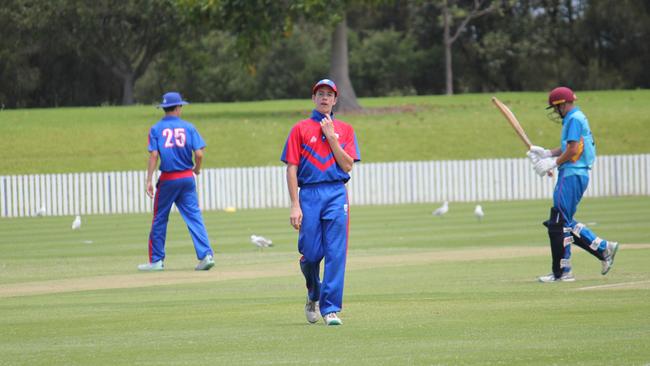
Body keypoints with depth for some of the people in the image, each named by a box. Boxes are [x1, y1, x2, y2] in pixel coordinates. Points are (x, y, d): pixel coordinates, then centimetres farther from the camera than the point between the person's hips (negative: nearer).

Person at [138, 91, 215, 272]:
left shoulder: (156, 129, -1)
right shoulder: (188, 127, 1)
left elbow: (153, 155, -11)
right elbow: (199, 154, -6)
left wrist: (149, 180, -10)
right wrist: (197, 169, 13)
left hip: (167, 179, -1)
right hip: (187, 178, 1)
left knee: (159, 220, 8)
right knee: (194, 217, 0)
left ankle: (156, 260, 11)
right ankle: (206, 254, -12)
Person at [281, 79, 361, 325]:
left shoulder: (345, 130, 13)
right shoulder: (300, 129, 7)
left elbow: (347, 166, 2)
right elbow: (292, 169, 2)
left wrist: (331, 137, -4)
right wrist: (295, 205, -6)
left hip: (336, 194, 1)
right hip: (309, 195, -1)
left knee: (335, 254, -7)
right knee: (311, 253, -1)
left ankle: (330, 308, -4)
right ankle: (313, 295, 28)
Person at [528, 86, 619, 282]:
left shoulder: (574, 119, -12)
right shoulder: (577, 118, 19)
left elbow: (572, 150, -19)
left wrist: (553, 163, -10)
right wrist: (546, 153, 13)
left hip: (571, 175, -11)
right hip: (577, 175, 11)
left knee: (559, 223, -7)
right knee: (565, 222, 14)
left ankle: (562, 272, -6)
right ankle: (603, 248, 12)